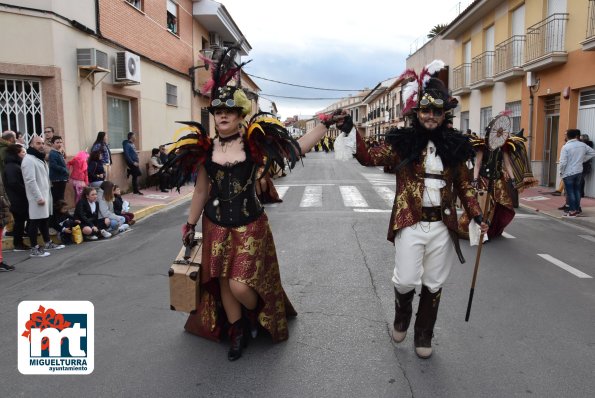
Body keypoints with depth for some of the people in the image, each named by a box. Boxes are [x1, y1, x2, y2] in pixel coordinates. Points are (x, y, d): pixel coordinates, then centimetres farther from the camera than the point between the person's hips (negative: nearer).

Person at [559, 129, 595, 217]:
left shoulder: (565, 147, -15)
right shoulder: (583, 145, 1)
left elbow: (563, 162, -19)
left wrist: (561, 172, -4)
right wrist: (583, 159, 14)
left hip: (568, 173, -5)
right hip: (579, 171, 6)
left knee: (570, 192, 0)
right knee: (577, 190, 15)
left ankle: (572, 211, 2)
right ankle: (577, 209, 22)